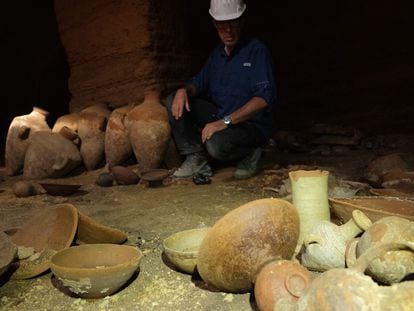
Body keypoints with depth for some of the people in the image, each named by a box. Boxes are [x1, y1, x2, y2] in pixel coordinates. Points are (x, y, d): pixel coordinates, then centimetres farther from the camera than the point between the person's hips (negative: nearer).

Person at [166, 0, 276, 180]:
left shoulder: (256, 50, -11)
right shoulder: (218, 53, 11)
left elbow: (264, 97, -21)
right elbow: (199, 83, 18)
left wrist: (225, 121, -28)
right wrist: (184, 90, -8)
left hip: (251, 124, -7)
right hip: (220, 117, 7)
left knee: (216, 144, -37)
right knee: (174, 101, -6)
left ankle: (249, 153, -3)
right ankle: (196, 159, -8)